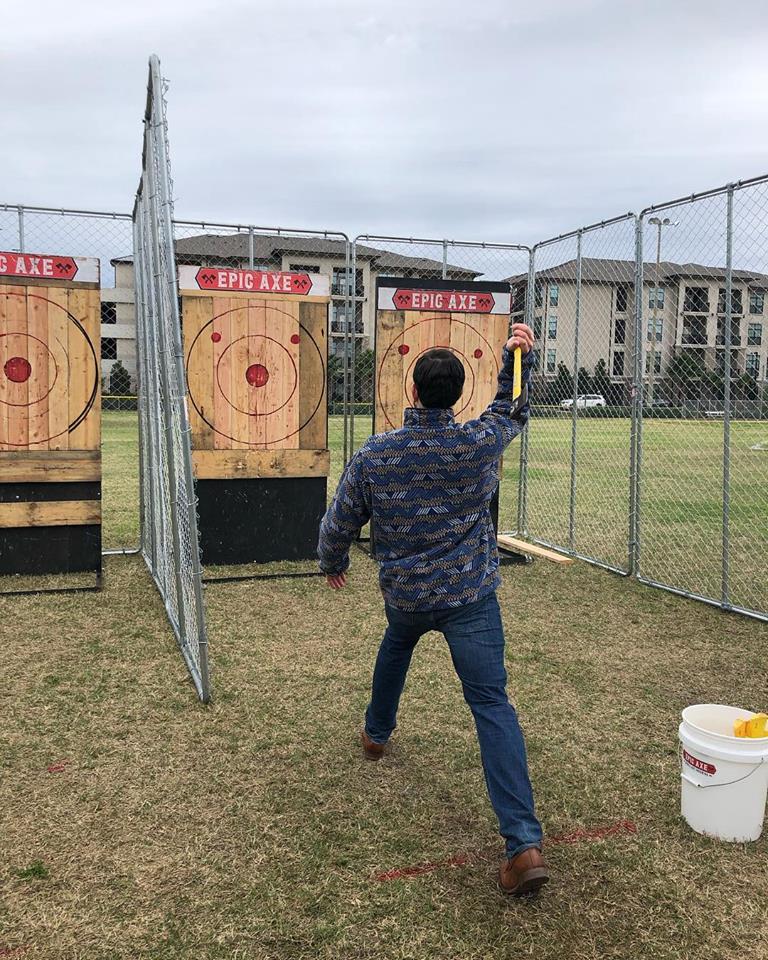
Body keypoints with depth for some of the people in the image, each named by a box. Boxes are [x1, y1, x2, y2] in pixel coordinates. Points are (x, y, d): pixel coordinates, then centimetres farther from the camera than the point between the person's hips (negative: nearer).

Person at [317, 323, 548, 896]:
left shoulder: (373, 456, -9)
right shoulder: (481, 443, -10)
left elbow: (339, 526, 3)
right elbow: (513, 413, 14)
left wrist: (333, 564, 22)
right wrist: (519, 358, 14)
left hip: (405, 594, 2)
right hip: (472, 596, -2)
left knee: (397, 644, 35)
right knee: (492, 703, -5)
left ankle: (377, 733, 57)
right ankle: (523, 842, -12)